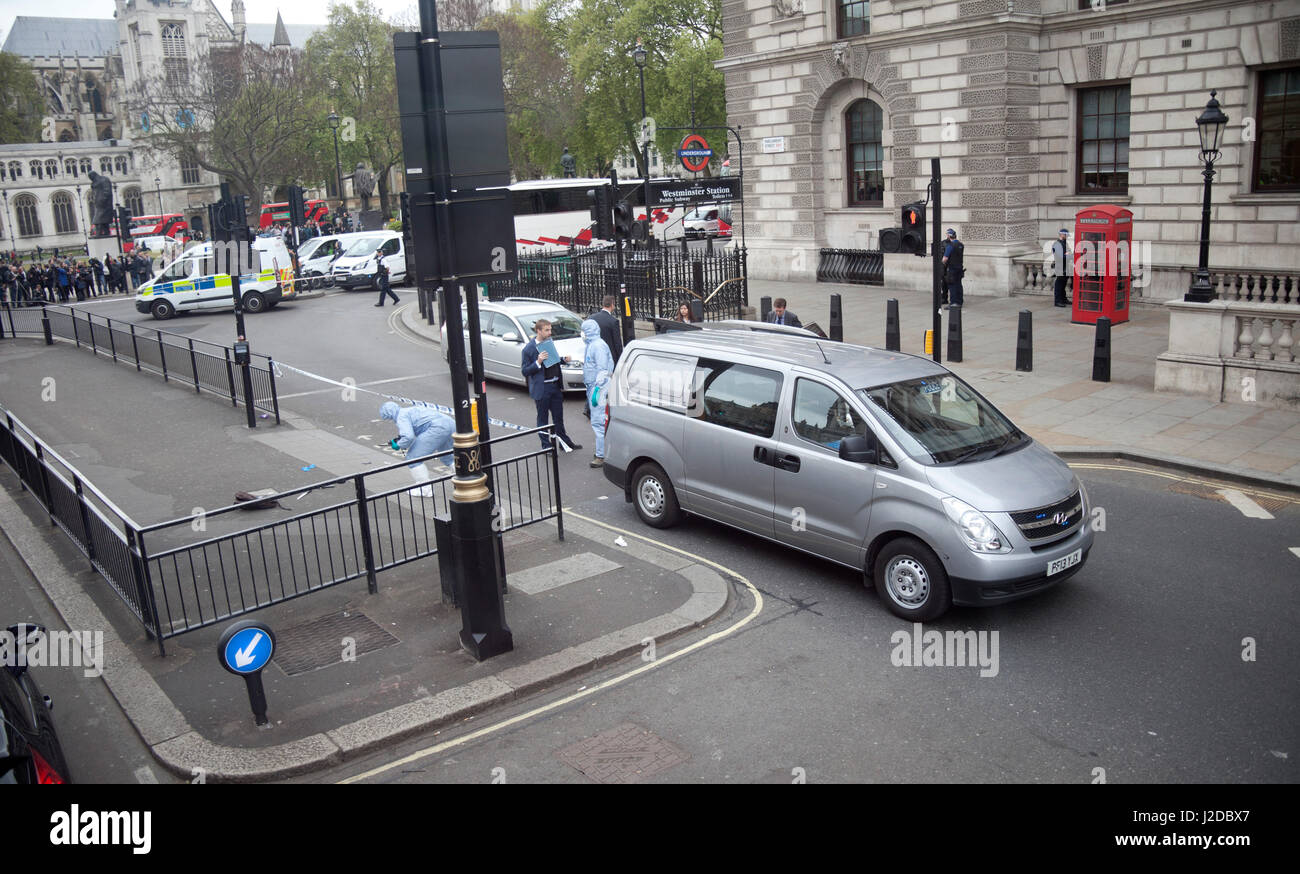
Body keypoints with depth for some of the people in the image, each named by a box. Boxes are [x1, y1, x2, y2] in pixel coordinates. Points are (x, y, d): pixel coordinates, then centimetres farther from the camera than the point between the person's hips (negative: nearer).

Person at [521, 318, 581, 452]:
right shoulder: (529, 349, -13)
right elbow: (524, 371, -13)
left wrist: (563, 359, 3)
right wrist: (538, 362, -26)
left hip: (555, 385, 6)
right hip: (542, 388, -6)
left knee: (558, 416, 18)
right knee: (543, 418, 6)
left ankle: (564, 440, 33)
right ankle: (546, 446, 17)